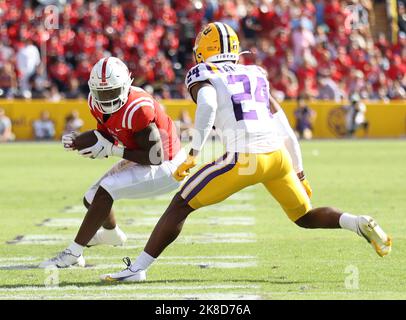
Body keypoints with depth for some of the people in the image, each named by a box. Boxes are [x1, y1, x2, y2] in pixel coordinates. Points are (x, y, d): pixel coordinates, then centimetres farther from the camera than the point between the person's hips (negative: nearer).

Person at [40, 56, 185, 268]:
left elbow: (155, 157, -29)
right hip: (143, 159, 9)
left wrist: (111, 150, -28)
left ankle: (74, 253, -13)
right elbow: (104, 137, 7)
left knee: (104, 192, -22)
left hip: (166, 166, -9)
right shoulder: (97, 103, -8)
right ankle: (112, 234, 49)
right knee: (91, 200, 14)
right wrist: (76, 141, -12)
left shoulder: (137, 109, -33)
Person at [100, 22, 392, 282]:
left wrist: (194, 153, -15)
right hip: (277, 154, 5)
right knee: (305, 217, 23)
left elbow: (207, 105, -17)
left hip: (243, 159, -5)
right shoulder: (255, 76, 24)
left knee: (181, 205, 7)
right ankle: (359, 224, -1)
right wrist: (300, 173, 32)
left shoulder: (202, 76, 8)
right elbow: (284, 128, 25)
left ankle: (138, 268, 6)